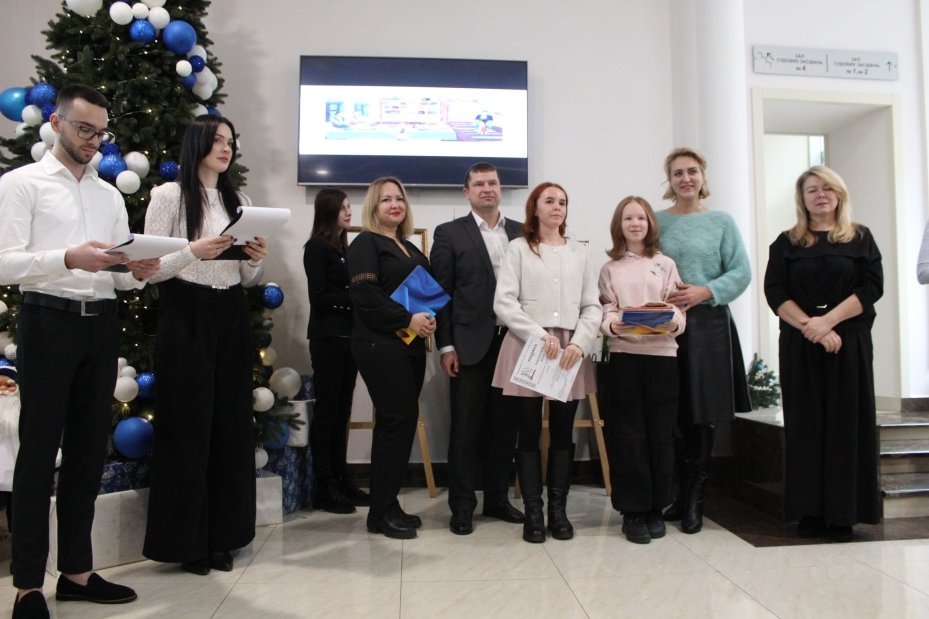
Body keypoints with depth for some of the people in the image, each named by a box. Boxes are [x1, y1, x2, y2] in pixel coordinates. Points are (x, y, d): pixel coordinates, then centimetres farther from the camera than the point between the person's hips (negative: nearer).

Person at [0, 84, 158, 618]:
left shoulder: (110, 194, 17)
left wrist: (140, 272, -8)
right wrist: (68, 258, -24)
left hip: (102, 323, 6)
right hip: (49, 321, -5)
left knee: (89, 450, 10)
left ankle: (77, 570, 22)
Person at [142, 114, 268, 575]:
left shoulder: (239, 201, 14)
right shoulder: (168, 195, -1)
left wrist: (255, 260, -6)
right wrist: (194, 251, -19)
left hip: (230, 319, 5)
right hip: (185, 318, -5)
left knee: (230, 425, 7)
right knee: (187, 427, 1)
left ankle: (222, 536, 20)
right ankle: (186, 540, 14)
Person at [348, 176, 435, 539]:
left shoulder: (409, 248, 21)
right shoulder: (365, 244, -3)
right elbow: (365, 294, -16)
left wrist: (429, 319, 2)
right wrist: (408, 320, -19)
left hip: (410, 344, 8)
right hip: (380, 345, -8)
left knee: (400, 421, 8)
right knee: (399, 419, -9)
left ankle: (388, 506, 17)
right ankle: (381, 512, 1)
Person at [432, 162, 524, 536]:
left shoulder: (521, 233, 11)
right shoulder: (449, 234, 2)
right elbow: (440, 293, -2)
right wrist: (445, 345, -8)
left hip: (512, 341, 3)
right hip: (470, 344, -3)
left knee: (504, 424, 10)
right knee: (466, 426, 2)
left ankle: (497, 498, 23)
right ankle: (462, 505, 12)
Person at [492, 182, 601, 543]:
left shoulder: (580, 253, 13)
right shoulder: (518, 249, 5)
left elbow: (592, 307, 7)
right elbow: (503, 302, -5)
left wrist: (579, 344, -10)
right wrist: (540, 335, -15)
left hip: (571, 350, 3)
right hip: (527, 347, -2)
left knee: (563, 433, 7)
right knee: (529, 433, 2)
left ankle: (558, 510, 17)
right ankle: (532, 512, 11)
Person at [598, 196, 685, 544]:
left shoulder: (666, 264, 10)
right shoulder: (610, 268, 10)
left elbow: (677, 309, 3)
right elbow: (605, 311, 2)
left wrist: (672, 324, -20)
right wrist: (613, 325, -20)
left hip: (662, 354, 1)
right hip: (624, 355, 0)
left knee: (660, 432, 3)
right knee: (628, 434, 0)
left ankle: (655, 508, 17)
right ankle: (633, 511, 9)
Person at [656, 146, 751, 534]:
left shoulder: (721, 222, 5)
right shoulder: (657, 221, 8)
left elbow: (741, 272, 1)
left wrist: (705, 292, -14)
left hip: (709, 325, -1)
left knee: (702, 414, 0)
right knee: (674, 413, 4)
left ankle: (693, 502, 12)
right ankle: (684, 494, 20)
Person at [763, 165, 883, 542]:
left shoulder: (861, 239, 9)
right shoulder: (786, 244, 10)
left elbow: (871, 287, -3)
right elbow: (775, 292, -1)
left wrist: (827, 321, -15)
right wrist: (808, 325, -15)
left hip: (848, 344, 0)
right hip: (799, 346, 1)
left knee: (845, 424, -1)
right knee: (806, 425, 1)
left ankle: (842, 514, 6)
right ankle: (809, 511, 7)